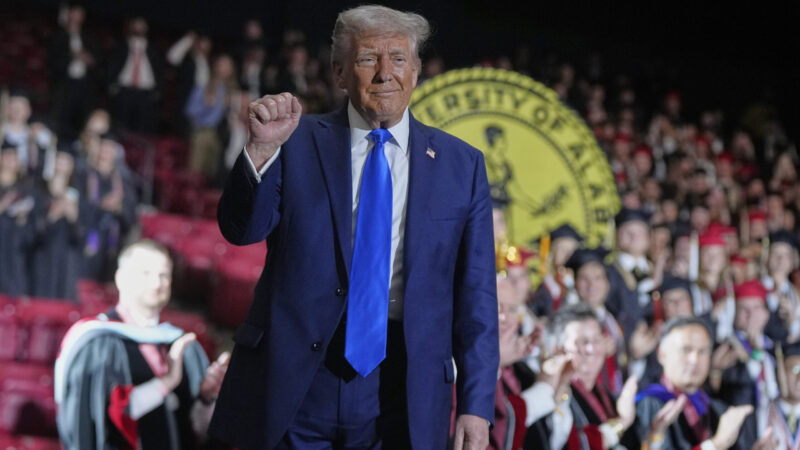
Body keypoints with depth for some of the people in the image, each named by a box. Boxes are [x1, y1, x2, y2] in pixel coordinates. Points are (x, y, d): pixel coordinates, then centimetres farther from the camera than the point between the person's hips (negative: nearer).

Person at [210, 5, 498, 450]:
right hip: (294, 381, -1)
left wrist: (477, 406, -1)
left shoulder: (462, 165, 7)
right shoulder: (298, 145, 4)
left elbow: (476, 295, 5)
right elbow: (242, 229, -8)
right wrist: (262, 147, -25)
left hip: (402, 390, 1)